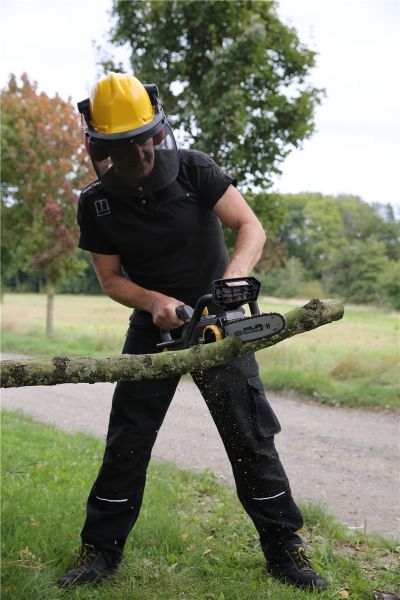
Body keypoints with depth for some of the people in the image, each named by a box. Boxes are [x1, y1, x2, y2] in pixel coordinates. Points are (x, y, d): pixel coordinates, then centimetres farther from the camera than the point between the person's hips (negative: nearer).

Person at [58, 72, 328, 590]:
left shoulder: (193, 169, -14)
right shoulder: (94, 204, -7)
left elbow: (250, 226, -17)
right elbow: (111, 278, -4)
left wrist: (236, 273, -37)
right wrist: (155, 302, -23)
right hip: (154, 326, 2)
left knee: (251, 436, -2)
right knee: (127, 440, 2)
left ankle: (284, 548, 10)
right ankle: (101, 549, 16)